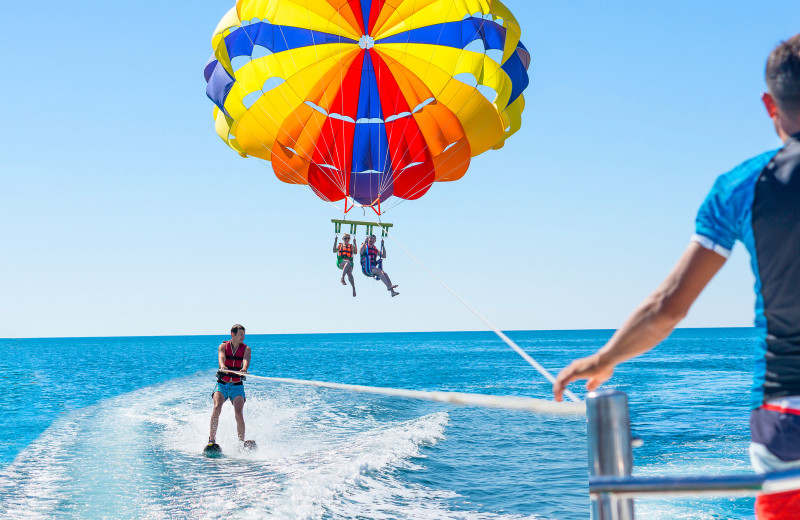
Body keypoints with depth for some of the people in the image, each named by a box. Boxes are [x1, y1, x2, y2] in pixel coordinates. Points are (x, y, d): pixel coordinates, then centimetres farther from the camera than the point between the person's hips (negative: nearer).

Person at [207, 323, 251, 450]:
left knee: (239, 413, -16)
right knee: (217, 407, -23)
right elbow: (221, 357, -18)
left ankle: (242, 442, -11)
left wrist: (244, 369, -41)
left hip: (237, 386, 0)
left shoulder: (246, 349, 4)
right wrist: (222, 366, -42)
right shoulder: (223, 346, 3)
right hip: (222, 384, 0)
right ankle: (212, 439, -17)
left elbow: (246, 360, -17)